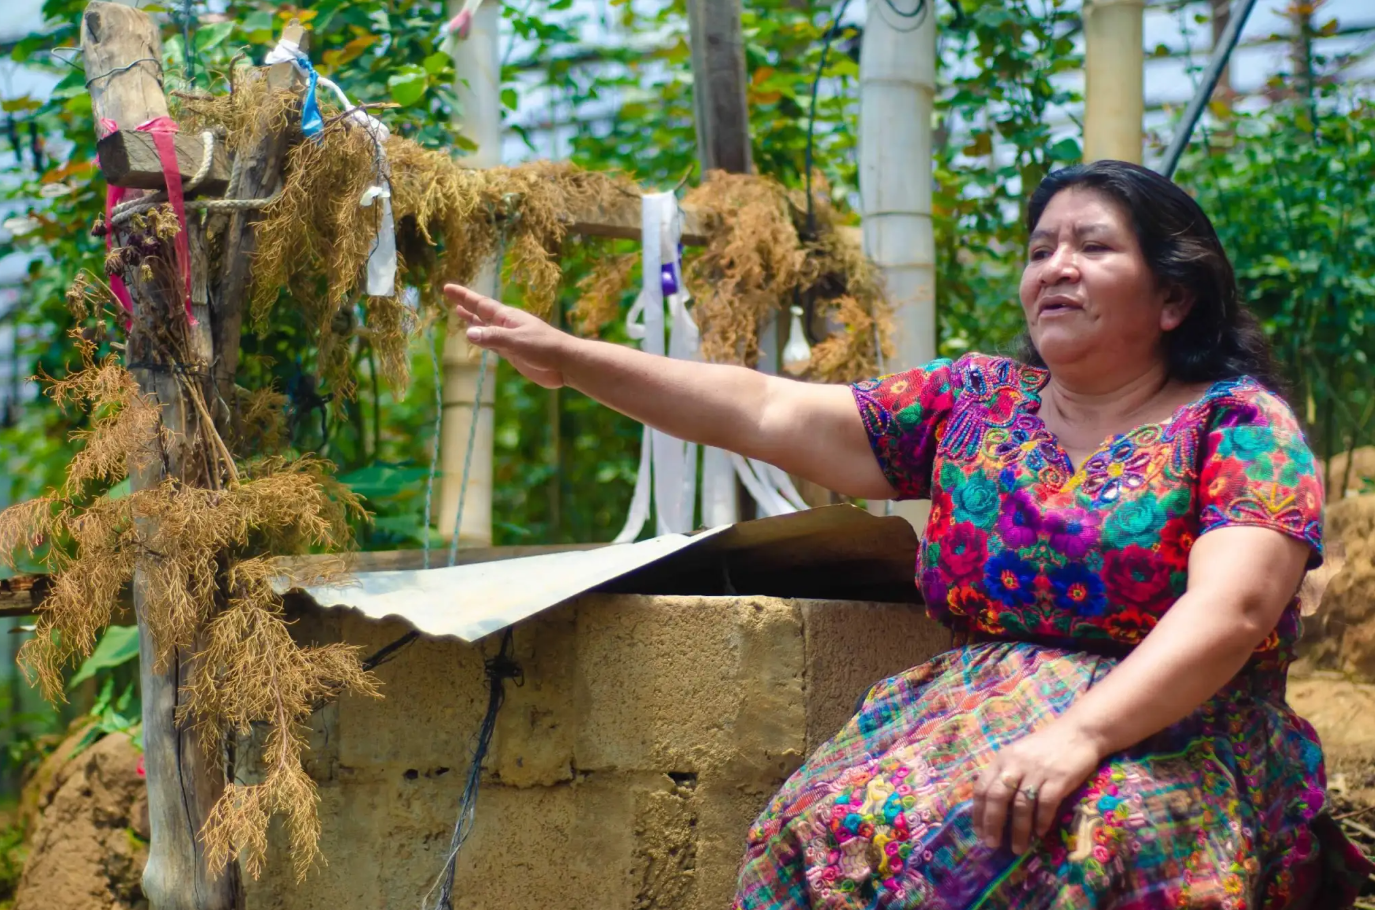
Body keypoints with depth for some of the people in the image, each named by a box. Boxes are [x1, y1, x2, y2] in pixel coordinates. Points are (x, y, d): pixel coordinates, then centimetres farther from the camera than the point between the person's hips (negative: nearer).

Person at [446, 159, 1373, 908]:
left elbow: (1227, 611, -16)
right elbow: (769, 412, 12)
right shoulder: (974, 401, 14)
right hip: (973, 714, 4)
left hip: (1174, 737, -3)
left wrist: (1079, 733, -30)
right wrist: (570, 357, 7)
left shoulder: (1238, 422, 0)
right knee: (839, 818, -28)